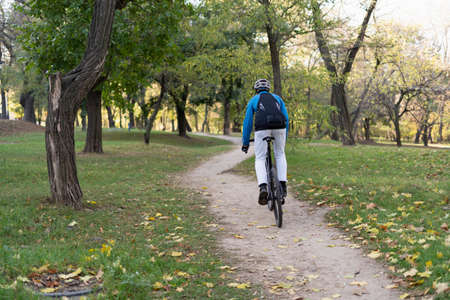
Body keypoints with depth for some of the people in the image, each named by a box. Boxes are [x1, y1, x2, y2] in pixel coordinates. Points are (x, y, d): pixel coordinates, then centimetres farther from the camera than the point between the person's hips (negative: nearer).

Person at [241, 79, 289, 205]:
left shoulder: (253, 100, 24)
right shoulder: (277, 98, 29)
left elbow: (248, 122, 20)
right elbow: (286, 118, 25)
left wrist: (245, 142, 25)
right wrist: (284, 137, 34)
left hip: (262, 127, -2)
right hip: (279, 126, 2)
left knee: (260, 159, 7)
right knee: (280, 155, 23)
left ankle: (263, 187, -15)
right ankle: (283, 185, 11)